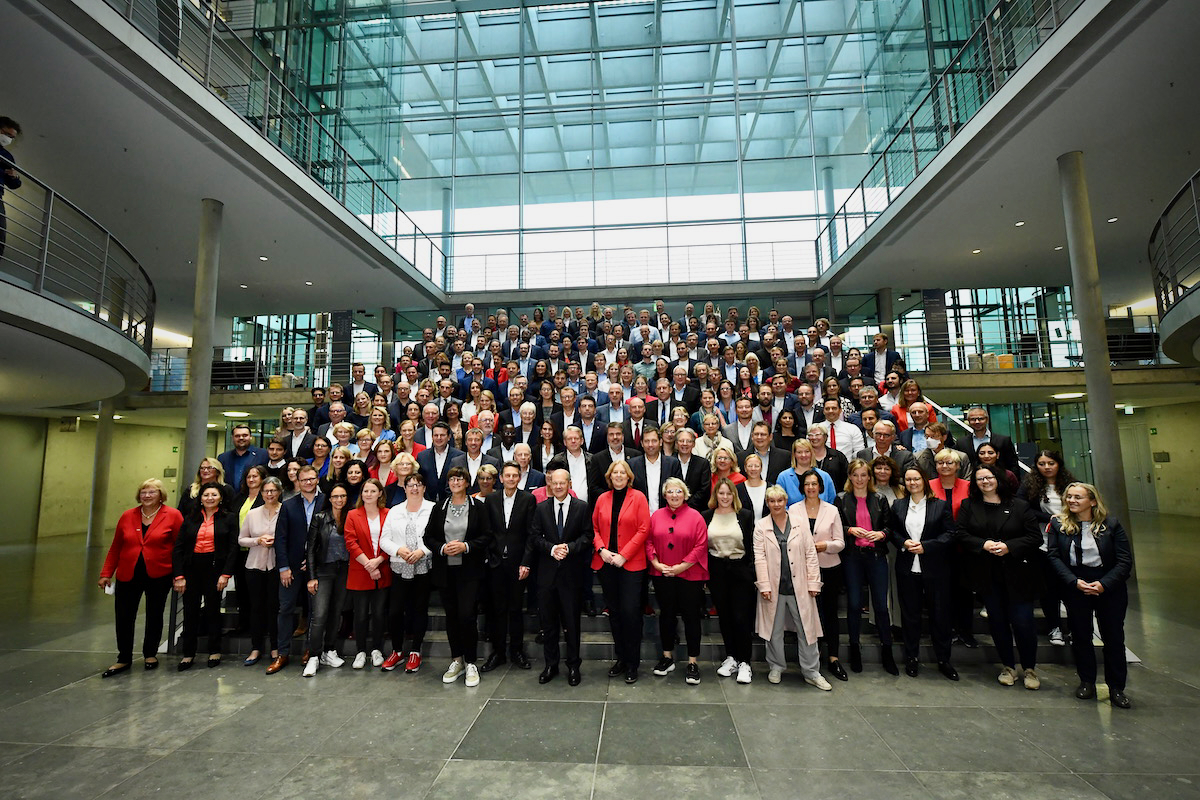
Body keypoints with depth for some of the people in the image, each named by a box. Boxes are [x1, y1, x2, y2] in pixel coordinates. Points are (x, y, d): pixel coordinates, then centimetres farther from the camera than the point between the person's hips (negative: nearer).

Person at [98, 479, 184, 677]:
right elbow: (115, 547, 11)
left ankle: (150, 655, 28)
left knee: (154, 616, 10)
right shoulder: (127, 516, 4)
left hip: (158, 575, -3)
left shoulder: (173, 516, -7)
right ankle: (124, 659, 22)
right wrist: (106, 574, 7)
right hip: (127, 575, 3)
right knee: (123, 617, 5)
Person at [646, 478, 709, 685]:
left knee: (691, 616, 3)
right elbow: (649, 542, 5)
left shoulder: (695, 516, -5)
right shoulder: (656, 516, 5)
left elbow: (701, 545, -9)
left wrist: (682, 566, -13)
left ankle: (693, 662, 16)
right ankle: (667, 657, 29)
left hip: (690, 575, -3)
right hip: (662, 575, 3)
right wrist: (657, 564, -7)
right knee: (666, 615, 14)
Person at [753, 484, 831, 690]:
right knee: (775, 629, 10)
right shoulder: (761, 526, 0)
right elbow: (760, 557, -4)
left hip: (799, 586, 1)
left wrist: (813, 582, -2)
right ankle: (776, 668, 27)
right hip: (774, 587, 0)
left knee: (806, 629, 6)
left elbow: (810, 554, 2)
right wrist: (764, 586, -10)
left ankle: (812, 673, 20)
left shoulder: (800, 523, 2)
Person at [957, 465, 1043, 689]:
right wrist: (983, 544, -15)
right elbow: (962, 534, 0)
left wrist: (1009, 546, -16)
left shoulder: (1019, 506, 0)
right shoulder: (968, 506, 5)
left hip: (1017, 573, -2)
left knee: (1022, 621, -1)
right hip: (987, 575, 2)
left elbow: (1035, 537, -3)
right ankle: (1008, 666, 25)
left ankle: (1030, 668, 20)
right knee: (997, 621, 9)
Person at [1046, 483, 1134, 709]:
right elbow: (1053, 557, -5)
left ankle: (1116, 688, 20)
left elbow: (1125, 561, -5)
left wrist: (1104, 584, -16)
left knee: (1114, 637, 6)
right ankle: (1086, 682, 23)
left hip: (1110, 588, 0)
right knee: (1080, 635, 9)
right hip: (1075, 587, 0)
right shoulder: (1058, 524, -2)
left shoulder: (1111, 524, -4)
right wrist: (1074, 581, -16)